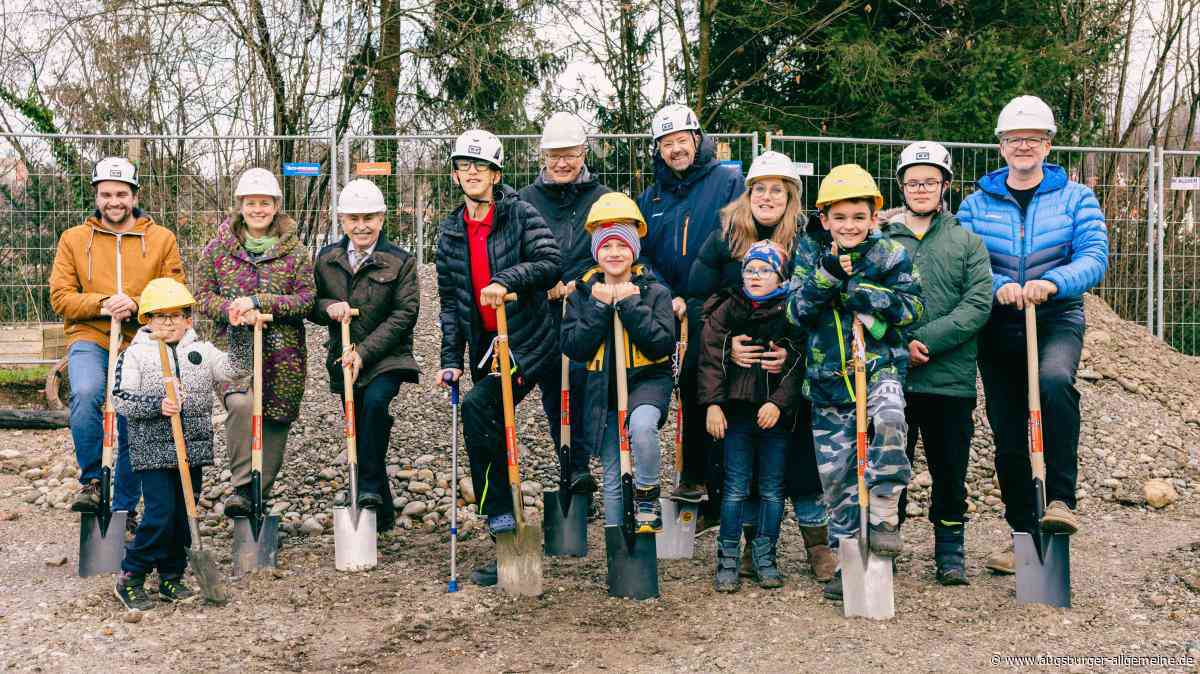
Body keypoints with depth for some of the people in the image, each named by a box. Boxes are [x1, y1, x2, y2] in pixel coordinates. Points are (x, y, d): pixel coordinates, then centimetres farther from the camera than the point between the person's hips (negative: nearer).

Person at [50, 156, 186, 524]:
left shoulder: (162, 239, 5)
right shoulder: (74, 239, 6)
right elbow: (60, 296, 1)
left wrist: (136, 304, -17)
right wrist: (102, 303, -17)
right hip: (89, 340, -1)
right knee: (86, 393, -32)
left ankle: (126, 510, 23)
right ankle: (90, 480, -13)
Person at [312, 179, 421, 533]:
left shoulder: (401, 262, -6)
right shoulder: (326, 259, 5)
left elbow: (404, 314, -11)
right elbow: (311, 305, 12)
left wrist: (364, 352, -19)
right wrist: (328, 307, -13)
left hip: (386, 358, -4)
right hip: (344, 360, 4)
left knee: (376, 401, -32)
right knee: (360, 435, 7)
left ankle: (370, 487, -20)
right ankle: (382, 514, 21)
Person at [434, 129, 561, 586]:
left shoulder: (521, 214, -3)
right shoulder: (451, 232, 12)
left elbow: (549, 263, -15)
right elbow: (450, 300, 12)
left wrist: (506, 279, -28)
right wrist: (450, 359, 5)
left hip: (529, 343, -6)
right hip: (486, 346, 6)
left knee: (476, 407, -26)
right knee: (491, 435, 7)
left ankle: (500, 515, -13)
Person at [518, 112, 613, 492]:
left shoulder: (602, 198, 4)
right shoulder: (527, 199, 8)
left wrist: (580, 283, -14)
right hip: (541, 314, 2)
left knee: (583, 385, -12)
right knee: (551, 390, 8)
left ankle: (577, 465, -5)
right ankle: (570, 463, 22)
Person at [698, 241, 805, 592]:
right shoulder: (726, 310, 4)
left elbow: (799, 366, -2)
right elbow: (711, 359, 2)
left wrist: (778, 403, -12)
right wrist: (712, 404, -6)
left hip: (776, 415, 0)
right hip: (737, 413, 0)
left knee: (772, 488, 7)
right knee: (736, 487, 2)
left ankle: (765, 556, 19)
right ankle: (728, 558, 10)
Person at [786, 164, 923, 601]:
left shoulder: (889, 254, 0)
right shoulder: (811, 253, 3)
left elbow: (910, 306, -8)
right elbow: (797, 311, -5)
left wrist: (855, 289, -18)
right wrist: (829, 275, -20)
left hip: (880, 365, -2)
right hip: (827, 377, 2)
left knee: (888, 419, -34)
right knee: (835, 472, 5)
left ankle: (882, 517, -17)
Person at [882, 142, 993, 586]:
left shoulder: (967, 242, 7)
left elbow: (978, 305, -4)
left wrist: (927, 341, -15)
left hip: (950, 378, 0)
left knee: (950, 470, 8)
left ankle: (951, 550, 23)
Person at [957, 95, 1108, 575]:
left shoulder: (1076, 198, 2)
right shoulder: (977, 204, 6)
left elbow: (1094, 258, -10)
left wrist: (1053, 283, -29)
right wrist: (998, 286, -24)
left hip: (1057, 320, -2)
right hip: (999, 327, 3)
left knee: (1054, 380, -35)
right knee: (1008, 436, 6)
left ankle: (1060, 499, -27)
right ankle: (1024, 533, 21)